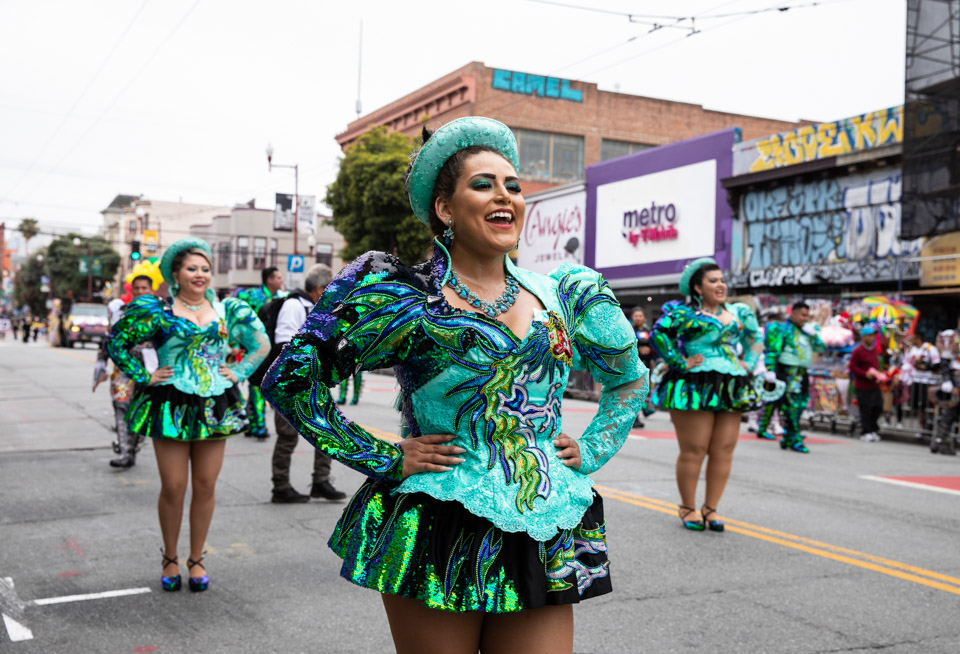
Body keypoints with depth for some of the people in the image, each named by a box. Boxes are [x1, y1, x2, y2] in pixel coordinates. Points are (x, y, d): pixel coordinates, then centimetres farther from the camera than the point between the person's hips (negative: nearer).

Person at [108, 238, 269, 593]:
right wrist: (145, 376, -2)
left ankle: (196, 559, 21)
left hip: (214, 407, 3)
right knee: (173, 487, -1)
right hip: (171, 407, -3)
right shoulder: (157, 311, -1)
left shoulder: (229, 310, 9)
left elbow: (261, 345, 19)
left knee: (205, 487, 6)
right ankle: (170, 559, 20)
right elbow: (117, 344, 5)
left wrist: (237, 372, 7)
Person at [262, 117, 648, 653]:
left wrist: (590, 453, 10)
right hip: (437, 544, -3)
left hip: (545, 541, 4)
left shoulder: (566, 297, 7)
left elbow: (631, 379, 24)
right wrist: (386, 460, -8)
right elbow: (290, 380, -6)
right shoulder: (406, 302, -6)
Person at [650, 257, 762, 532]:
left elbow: (756, 339, 30)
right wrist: (680, 362, -14)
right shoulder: (684, 312, -3)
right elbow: (659, 333, -14)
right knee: (693, 451, -4)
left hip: (730, 389, 6)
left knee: (723, 452, 3)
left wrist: (748, 363, 15)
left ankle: (710, 509, 15)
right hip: (694, 388, -5)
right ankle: (688, 509, 12)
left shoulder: (739, 313, 16)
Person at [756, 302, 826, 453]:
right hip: (787, 372, -8)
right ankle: (794, 440, -9)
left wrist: (813, 334, 1)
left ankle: (788, 439, 16)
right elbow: (772, 350, -12)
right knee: (790, 405, -11)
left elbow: (821, 348, 16)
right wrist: (770, 370, -21)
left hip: (802, 374, 8)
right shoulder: (783, 328, -4)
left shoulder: (806, 330, 19)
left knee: (800, 405, 8)